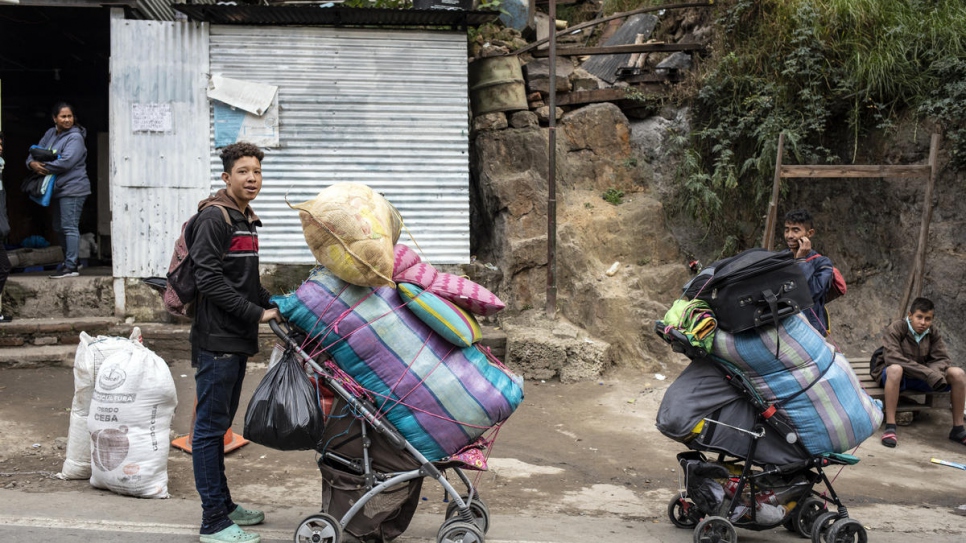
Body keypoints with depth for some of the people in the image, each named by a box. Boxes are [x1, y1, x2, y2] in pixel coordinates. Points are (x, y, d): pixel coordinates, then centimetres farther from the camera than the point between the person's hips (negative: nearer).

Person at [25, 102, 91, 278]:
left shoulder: (75, 138, -13)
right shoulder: (50, 134, 12)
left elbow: (66, 162, -24)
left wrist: (43, 166, -15)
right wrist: (32, 163, -13)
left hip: (72, 189, -9)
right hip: (58, 189, 9)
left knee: (69, 227, -9)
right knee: (59, 227, 17)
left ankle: (71, 266, -7)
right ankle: (71, 259, 31)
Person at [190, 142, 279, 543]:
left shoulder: (247, 220, 17)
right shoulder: (214, 217, -12)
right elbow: (210, 281, -20)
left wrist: (275, 306, 9)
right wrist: (256, 313, -17)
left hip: (236, 341, 9)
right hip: (217, 340, -9)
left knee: (220, 425, 17)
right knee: (210, 427, -2)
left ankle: (224, 505, 27)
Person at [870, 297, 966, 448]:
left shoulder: (933, 333, 1)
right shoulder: (895, 329, -16)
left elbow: (942, 359, -5)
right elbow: (892, 358, -30)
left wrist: (934, 372, -31)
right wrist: (927, 372, -37)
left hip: (920, 379, 5)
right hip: (892, 375, -5)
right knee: (895, 368, -41)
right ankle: (890, 426, -39)